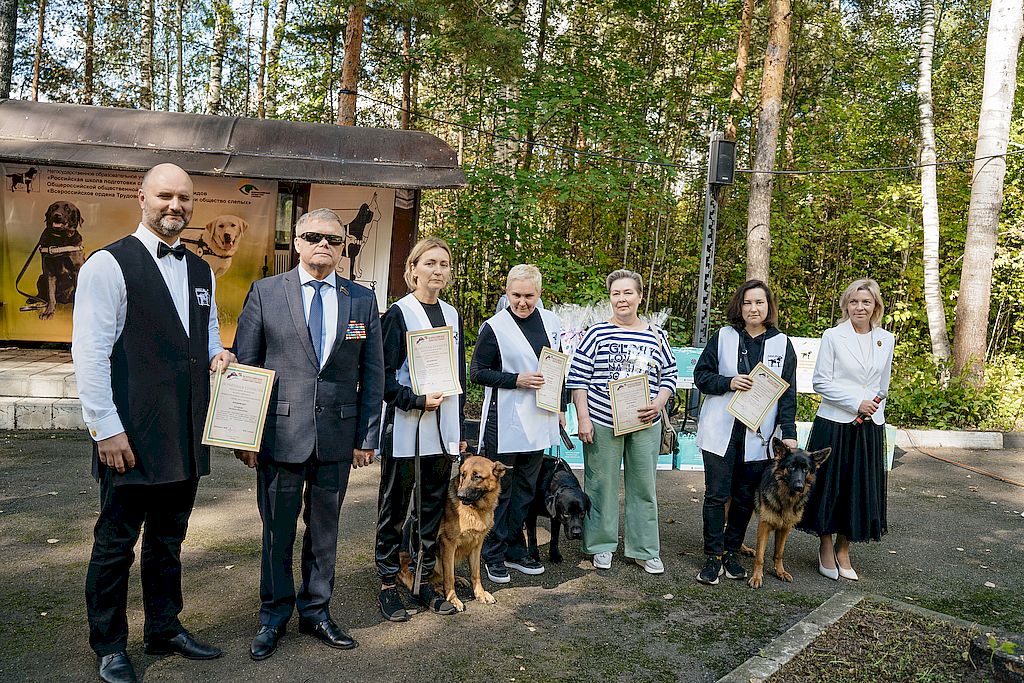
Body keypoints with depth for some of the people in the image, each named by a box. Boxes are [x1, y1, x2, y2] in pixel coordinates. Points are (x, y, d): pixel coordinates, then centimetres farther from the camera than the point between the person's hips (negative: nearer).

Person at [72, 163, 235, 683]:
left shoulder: (200, 271, 13)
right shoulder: (108, 264, -8)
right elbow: (89, 352, -12)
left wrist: (217, 354, 2)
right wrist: (106, 427, -15)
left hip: (185, 434, 6)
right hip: (130, 435, -6)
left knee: (168, 538, 18)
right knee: (116, 542, 8)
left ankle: (165, 630, 34)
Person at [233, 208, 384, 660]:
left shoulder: (362, 300, 5)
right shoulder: (265, 292, 0)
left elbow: (373, 374, 6)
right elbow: (244, 366, 1)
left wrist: (367, 437, 3)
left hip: (337, 437, 2)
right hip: (280, 434, -1)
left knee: (324, 529, 14)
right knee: (277, 530, 10)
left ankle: (316, 611, 32)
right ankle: (274, 616, 30)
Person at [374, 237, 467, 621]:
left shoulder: (452, 316, 12)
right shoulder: (398, 313, -5)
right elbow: (384, 375, -9)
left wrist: (460, 429, 14)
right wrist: (417, 401, -21)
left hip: (443, 430, 6)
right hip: (405, 428, -5)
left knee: (433, 507, 12)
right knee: (395, 507, 5)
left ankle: (423, 582, 24)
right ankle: (387, 585, 16)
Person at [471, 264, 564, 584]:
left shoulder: (550, 321, 6)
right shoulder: (494, 327, -10)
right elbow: (477, 371, -9)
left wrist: (559, 407, 13)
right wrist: (517, 380, -19)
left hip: (538, 419, 6)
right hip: (504, 421, -5)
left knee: (526, 488, 14)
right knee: (500, 488, 4)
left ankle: (515, 549, 27)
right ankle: (494, 554, 17)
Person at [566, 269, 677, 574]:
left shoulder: (656, 336, 7)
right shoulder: (596, 333, -2)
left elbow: (669, 376, 12)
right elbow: (578, 378, -3)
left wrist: (658, 404, -6)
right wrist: (583, 418, -9)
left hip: (645, 424, 3)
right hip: (602, 423, -2)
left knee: (643, 487, 9)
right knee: (602, 485, 6)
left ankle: (644, 550, 22)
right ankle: (601, 545, 22)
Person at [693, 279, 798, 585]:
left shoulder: (782, 343, 5)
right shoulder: (723, 337, 2)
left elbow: (788, 393, 4)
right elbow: (701, 376, 4)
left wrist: (788, 432, -4)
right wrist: (728, 382, -14)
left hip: (758, 435, 1)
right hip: (720, 431, -1)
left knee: (745, 498, 9)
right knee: (716, 495, 0)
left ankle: (732, 552, 24)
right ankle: (713, 557, 10)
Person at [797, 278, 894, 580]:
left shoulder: (886, 340, 7)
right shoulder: (833, 337, -5)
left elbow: (883, 387, 17)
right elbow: (820, 383, -8)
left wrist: (872, 408, 6)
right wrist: (857, 402, -14)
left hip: (870, 427, 4)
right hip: (834, 424, -4)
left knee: (861, 489, 8)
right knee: (830, 485, 3)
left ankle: (843, 550, 23)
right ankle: (826, 547, 21)